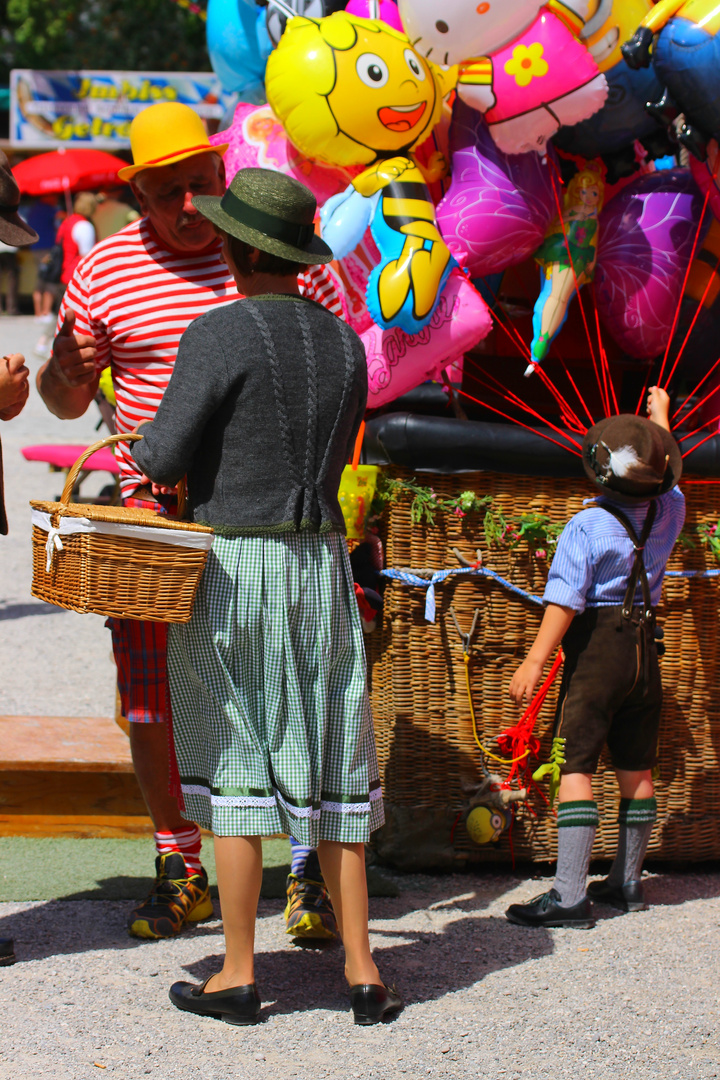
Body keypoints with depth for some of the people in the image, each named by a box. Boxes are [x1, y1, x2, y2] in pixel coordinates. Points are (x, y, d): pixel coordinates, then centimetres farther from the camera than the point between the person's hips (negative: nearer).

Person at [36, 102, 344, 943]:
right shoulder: (105, 273, 3)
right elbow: (66, 400, 10)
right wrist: (60, 368, -14)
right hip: (154, 511, 1)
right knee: (153, 699, 4)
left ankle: (309, 871, 9)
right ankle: (178, 870, 18)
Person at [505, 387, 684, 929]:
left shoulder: (587, 527, -15)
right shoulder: (669, 512, 2)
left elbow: (564, 601, -20)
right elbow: (665, 475, 25)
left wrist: (535, 661, -19)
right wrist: (660, 415, 40)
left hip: (597, 647, -6)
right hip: (644, 647, 6)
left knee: (576, 767, -8)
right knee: (637, 769, 14)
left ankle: (570, 895, -15)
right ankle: (628, 882, 24)